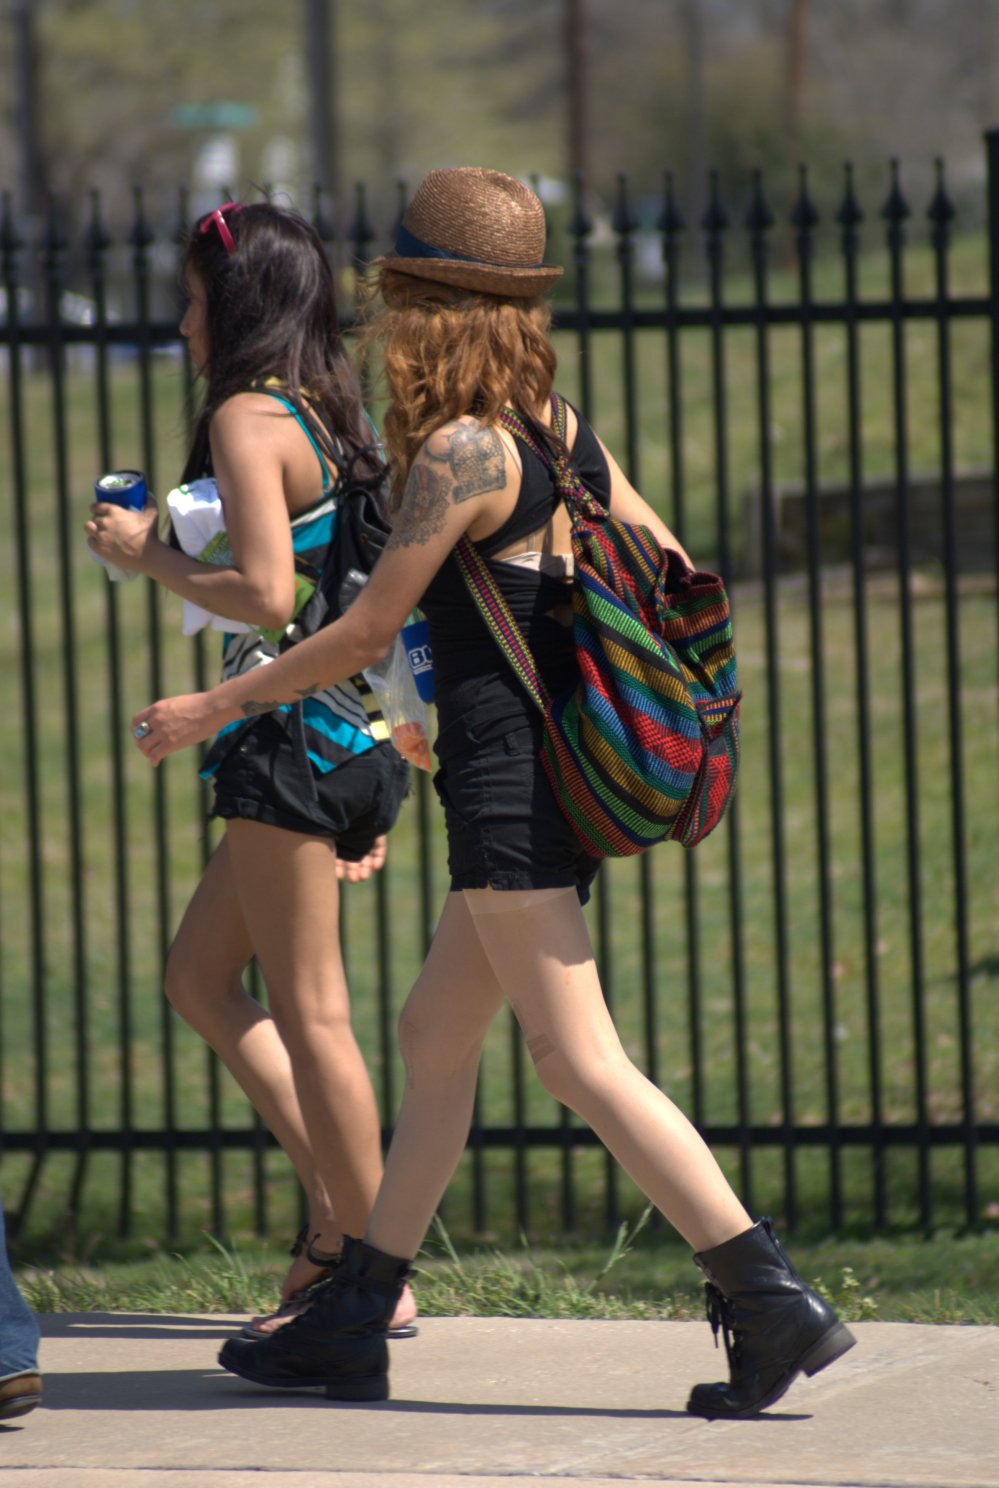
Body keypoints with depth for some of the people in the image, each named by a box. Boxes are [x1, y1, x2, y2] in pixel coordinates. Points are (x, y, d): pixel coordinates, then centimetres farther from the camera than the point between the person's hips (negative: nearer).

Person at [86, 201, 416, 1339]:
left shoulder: (247, 418, -11)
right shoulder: (327, 419, 15)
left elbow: (267, 598, -21)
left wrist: (150, 558, -7)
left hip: (290, 732, -9)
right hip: (354, 733, 9)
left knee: (309, 1011, -4)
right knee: (198, 976, 16)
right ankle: (339, 1208, 11)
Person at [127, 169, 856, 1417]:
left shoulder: (457, 454, -14)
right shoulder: (564, 437, 11)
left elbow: (366, 632, -10)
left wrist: (213, 708, 1)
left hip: (505, 782, -9)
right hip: (562, 776, 9)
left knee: (579, 1058, -10)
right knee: (433, 1041, 15)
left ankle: (772, 1300, -16)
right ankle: (352, 1325, 21)